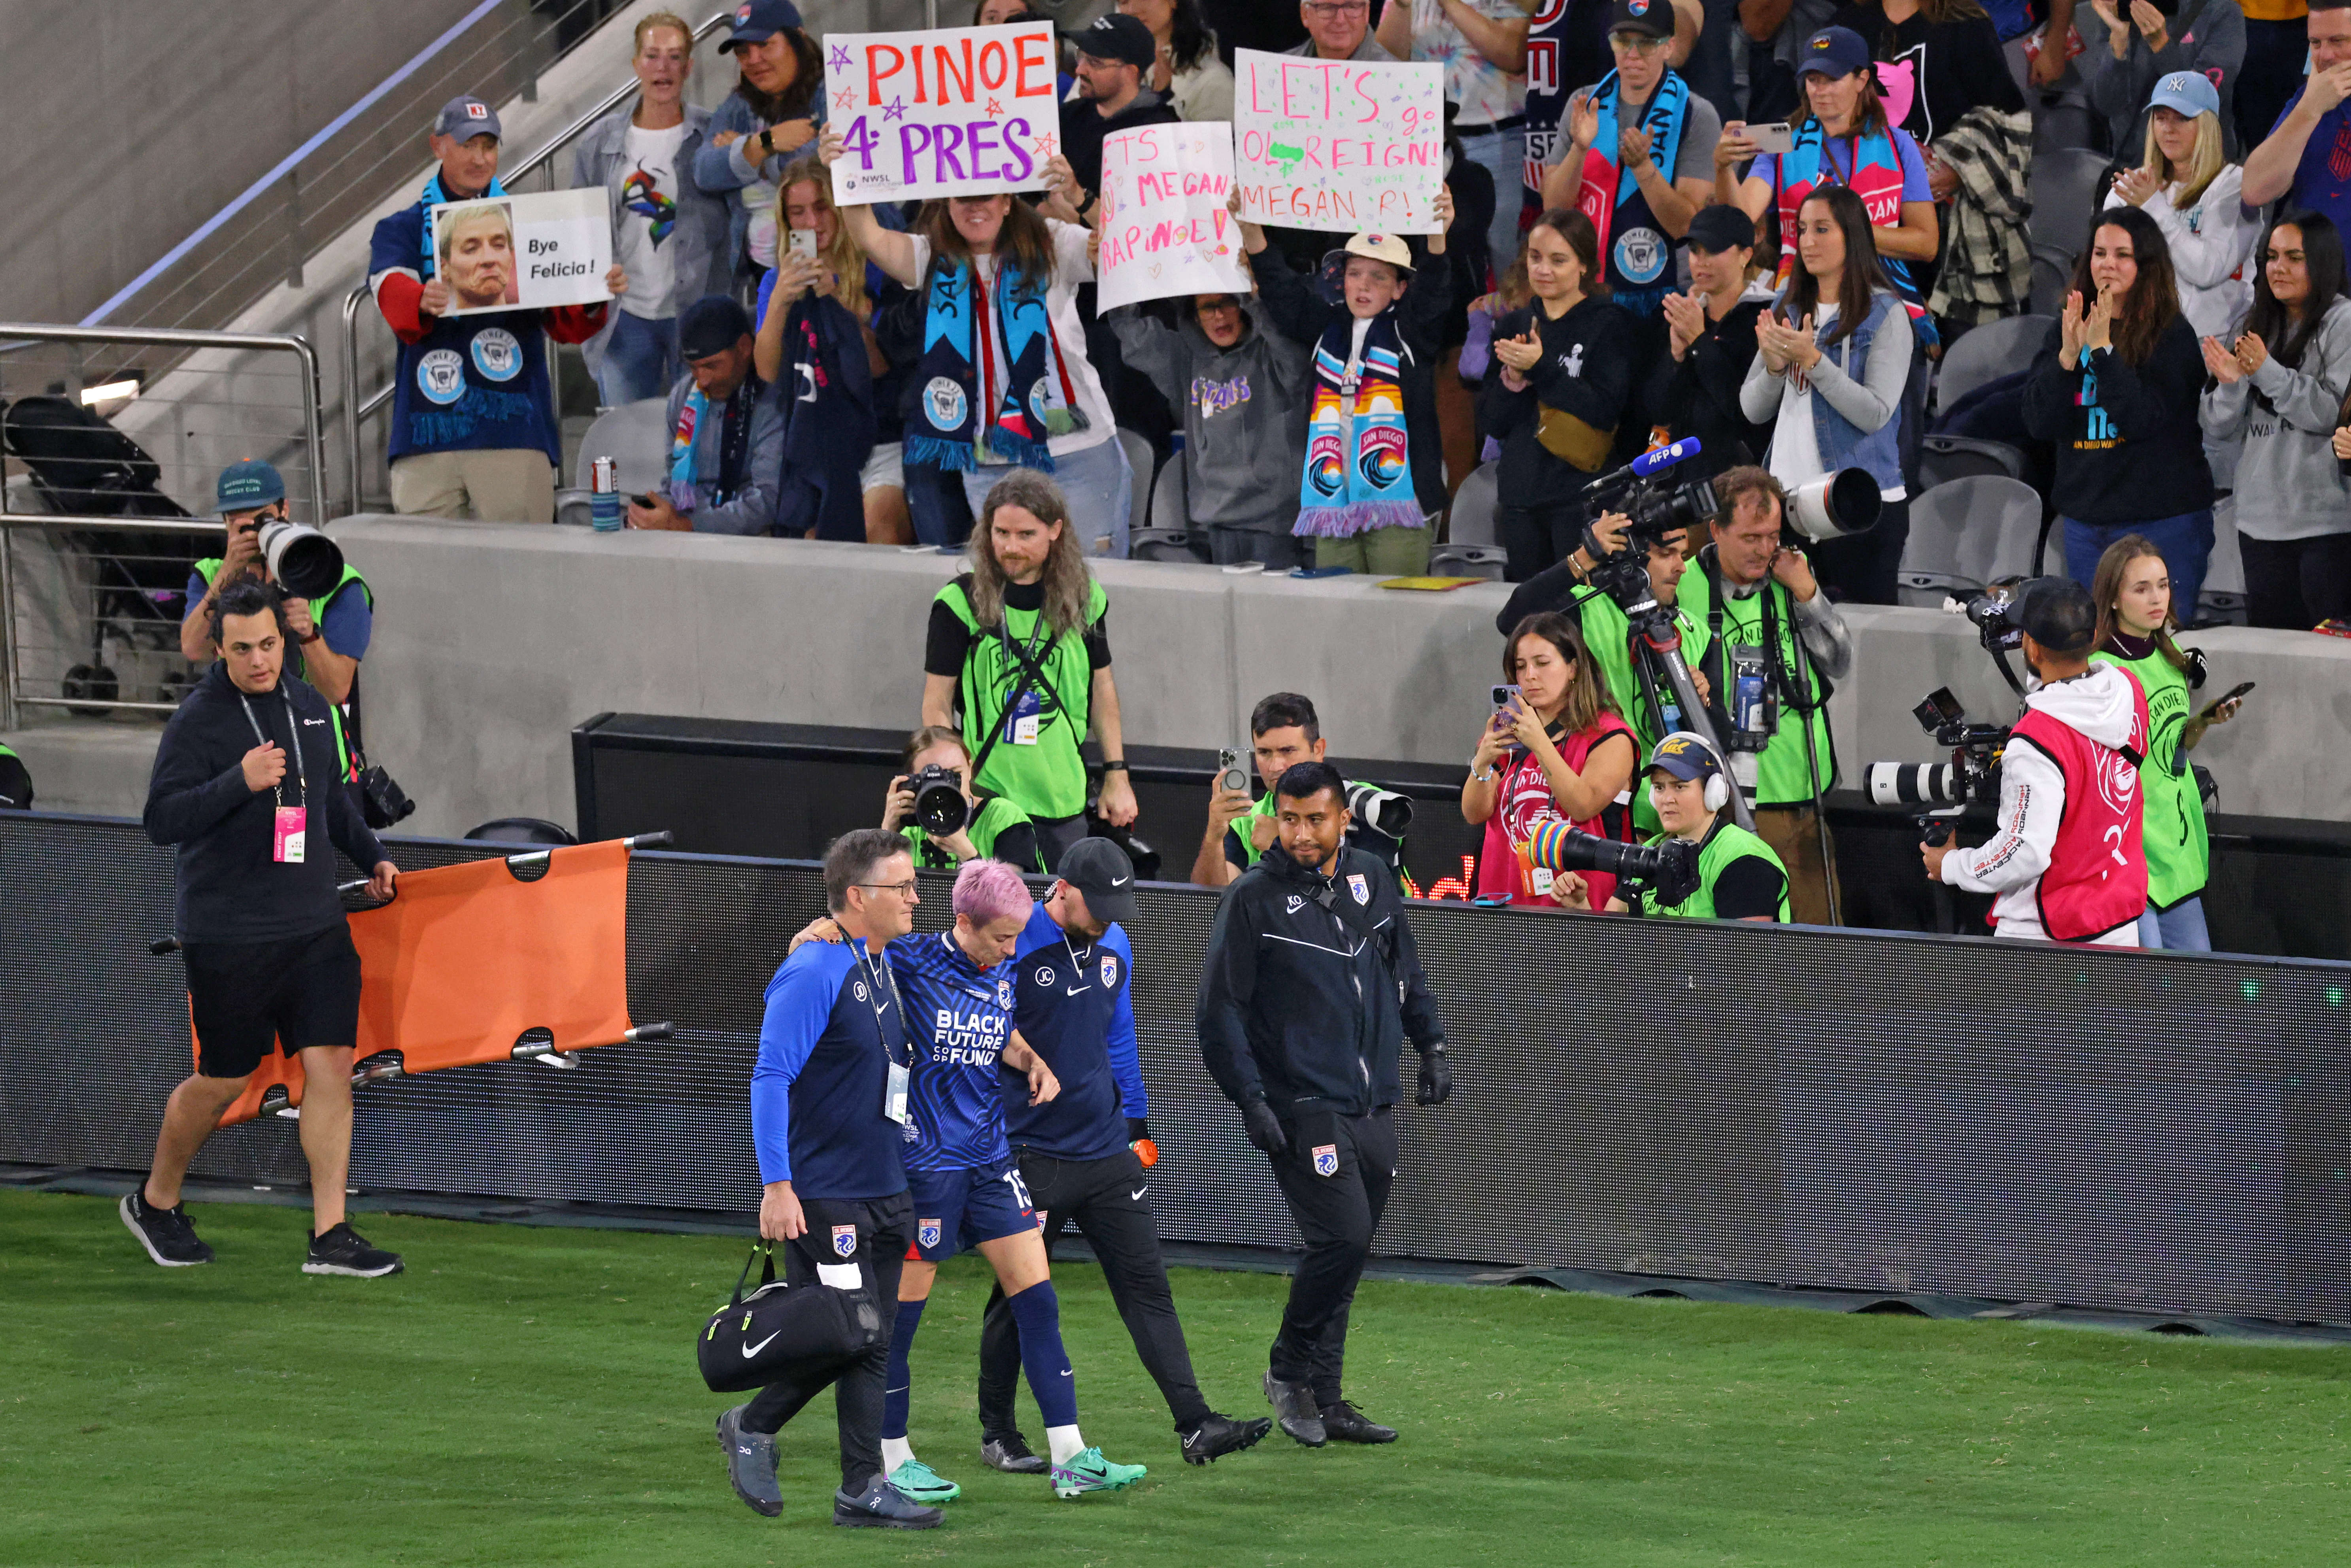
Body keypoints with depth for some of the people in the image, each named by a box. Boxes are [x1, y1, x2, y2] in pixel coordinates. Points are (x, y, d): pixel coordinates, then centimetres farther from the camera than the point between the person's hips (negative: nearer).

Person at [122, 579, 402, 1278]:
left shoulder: (310, 708, 10)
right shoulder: (199, 719, -11)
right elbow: (162, 820, -19)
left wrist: (370, 856, 20)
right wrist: (240, 782, -30)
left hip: (316, 926, 5)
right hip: (227, 937, -5)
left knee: (331, 1064, -4)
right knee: (223, 1081, 4)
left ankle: (330, 1235, -1)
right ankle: (155, 1201, 29)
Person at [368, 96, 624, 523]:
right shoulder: (402, 230, 13)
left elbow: (568, 326, 6)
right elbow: (392, 292, -10)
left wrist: (596, 298, -17)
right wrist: (424, 303, -34)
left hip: (516, 435, 0)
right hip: (429, 434, 0)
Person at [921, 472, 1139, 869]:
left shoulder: (1085, 598, 4)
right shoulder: (959, 603, -6)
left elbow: (1102, 687, 14)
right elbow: (937, 705, -3)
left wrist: (1117, 776, 11)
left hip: (1065, 805, 3)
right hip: (987, 793, -3)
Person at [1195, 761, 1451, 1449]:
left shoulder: (1372, 882, 9)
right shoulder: (1254, 899, -7)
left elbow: (1406, 971, 24)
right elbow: (1219, 1009, -7)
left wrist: (1432, 1045, 16)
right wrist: (1250, 1099, -13)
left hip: (1374, 1107, 6)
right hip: (1303, 1108, -6)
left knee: (1348, 1253, 7)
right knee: (1342, 1237, -17)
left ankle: (1323, 1401, 15)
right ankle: (1289, 1372, 2)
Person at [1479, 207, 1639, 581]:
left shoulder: (1610, 324, -2)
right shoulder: (1514, 327, 13)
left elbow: (1607, 410, -12)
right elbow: (1491, 425, 11)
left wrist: (1540, 370, -16)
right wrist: (1512, 380, -9)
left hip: (1584, 496, -5)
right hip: (1519, 498, 5)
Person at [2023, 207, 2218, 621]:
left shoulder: (2173, 336, -6)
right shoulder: (2066, 331, 8)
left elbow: (2143, 418, -17)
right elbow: (2039, 423, 0)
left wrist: (2103, 350, -21)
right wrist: (2068, 355, -14)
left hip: (2164, 523, -5)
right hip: (2086, 521, 5)